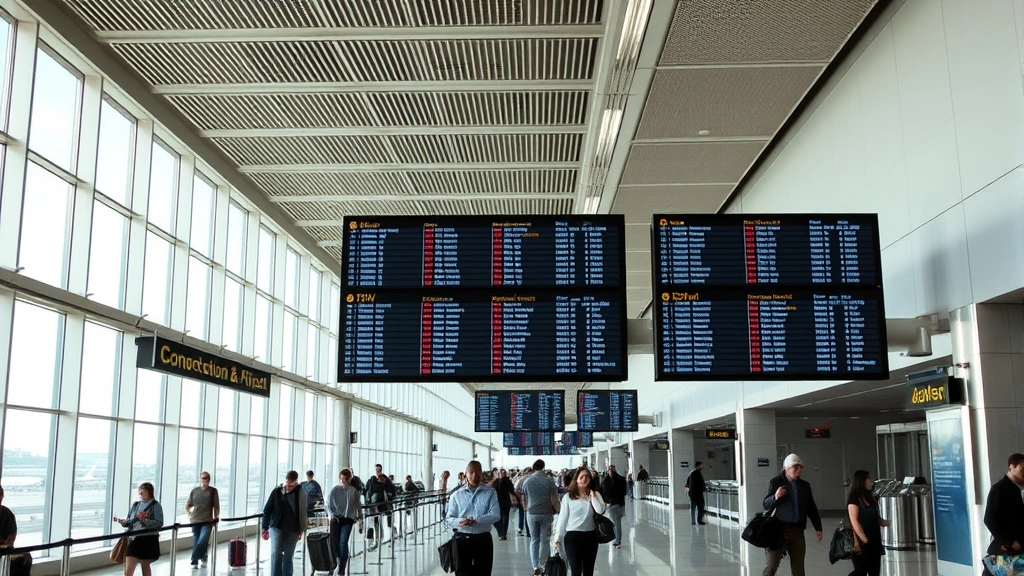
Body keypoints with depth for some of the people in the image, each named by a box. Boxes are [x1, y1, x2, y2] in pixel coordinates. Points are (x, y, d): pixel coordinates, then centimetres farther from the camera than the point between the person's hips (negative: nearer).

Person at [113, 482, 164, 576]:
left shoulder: (155, 506, -4)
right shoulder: (136, 505, 11)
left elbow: (159, 523, -13)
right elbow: (129, 521, 15)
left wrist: (145, 521, -27)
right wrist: (123, 521, -7)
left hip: (148, 541, -3)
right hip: (134, 539, 4)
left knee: (145, 567, 12)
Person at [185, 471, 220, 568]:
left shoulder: (213, 491, 3)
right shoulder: (194, 491, 7)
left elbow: (216, 506, 7)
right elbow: (187, 506, 16)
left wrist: (214, 517, 2)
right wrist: (189, 515, 5)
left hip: (207, 521, -2)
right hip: (195, 520, 2)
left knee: (203, 541, -18)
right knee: (196, 542, 6)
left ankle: (194, 561, -14)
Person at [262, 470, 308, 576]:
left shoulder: (300, 494, -1)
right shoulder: (277, 492, -3)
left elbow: (303, 513, 7)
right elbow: (267, 510, 1)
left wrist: (300, 530, 8)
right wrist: (265, 528, -1)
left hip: (293, 530, 1)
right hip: (276, 528, -1)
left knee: (288, 556, 7)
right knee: (276, 553, -9)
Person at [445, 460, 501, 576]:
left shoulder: (490, 492, 0)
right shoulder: (457, 495, 5)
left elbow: (495, 515, -10)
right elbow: (448, 519, 2)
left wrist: (475, 520, -23)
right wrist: (459, 522, -20)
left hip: (483, 539, 0)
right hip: (462, 539, 0)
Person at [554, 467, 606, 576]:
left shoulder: (595, 494, 3)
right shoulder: (568, 497, -3)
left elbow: (600, 510, -14)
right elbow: (562, 518, 0)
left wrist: (593, 495, -11)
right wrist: (558, 538, 0)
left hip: (590, 536, 3)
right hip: (572, 536, -3)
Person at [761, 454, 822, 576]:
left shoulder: (804, 485, 10)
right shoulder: (775, 482, -3)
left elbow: (811, 508, 15)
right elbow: (766, 504, -7)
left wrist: (818, 528, 14)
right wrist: (775, 497, -27)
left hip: (797, 530, 4)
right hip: (778, 529, -4)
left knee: (798, 566, 9)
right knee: (772, 565, -5)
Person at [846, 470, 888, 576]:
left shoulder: (870, 497, 14)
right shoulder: (854, 499, -11)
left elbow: (877, 519, 17)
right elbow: (854, 522, -17)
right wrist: (864, 539, -23)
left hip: (874, 541, 8)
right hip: (861, 542, -8)